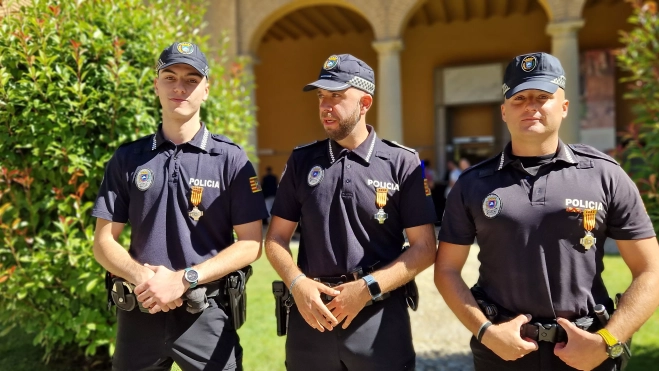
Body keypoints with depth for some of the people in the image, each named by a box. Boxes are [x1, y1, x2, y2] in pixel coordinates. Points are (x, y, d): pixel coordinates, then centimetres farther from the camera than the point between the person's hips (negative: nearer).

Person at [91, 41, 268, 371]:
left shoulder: (231, 159, -4)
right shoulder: (127, 158, 3)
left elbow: (251, 243, -7)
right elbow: (104, 241, 4)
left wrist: (184, 279, -16)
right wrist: (142, 276, -15)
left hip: (207, 313, -2)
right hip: (139, 311, 3)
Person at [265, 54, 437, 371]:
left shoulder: (403, 162, -3)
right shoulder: (302, 161, 5)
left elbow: (424, 248, -5)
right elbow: (276, 239, 8)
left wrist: (368, 288, -13)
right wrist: (297, 283, -9)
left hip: (381, 317, -2)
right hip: (311, 314, 3)